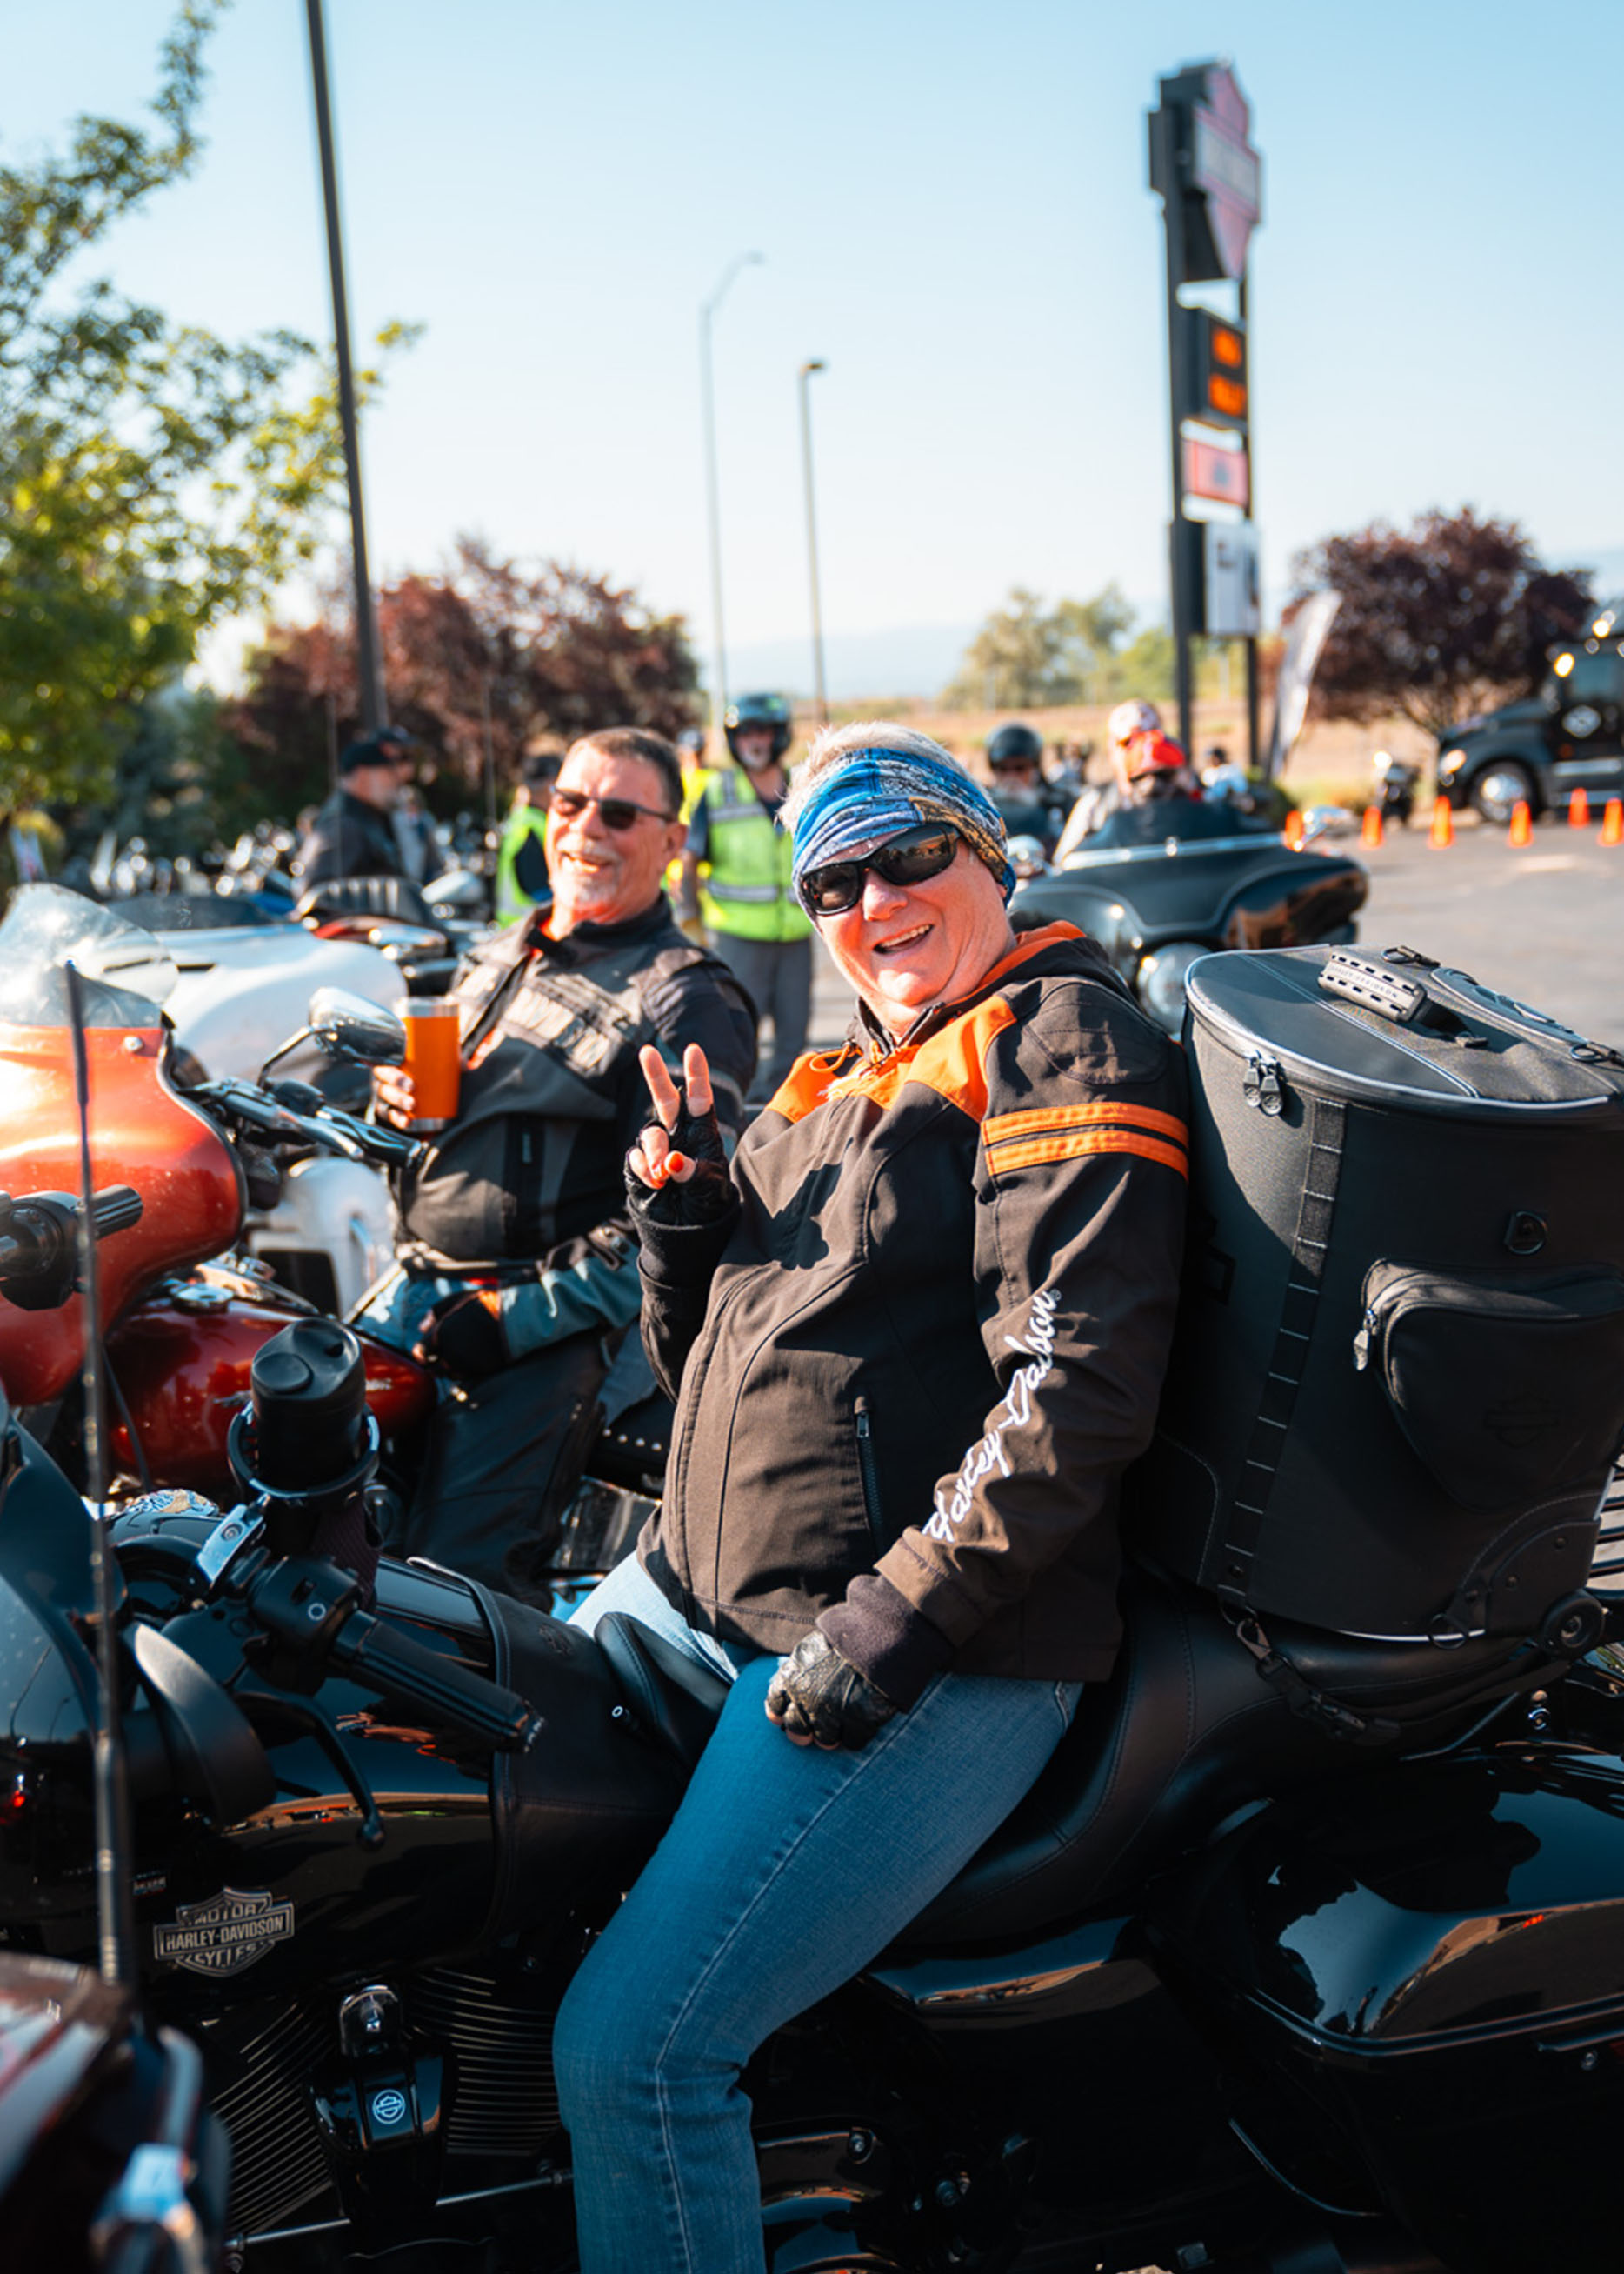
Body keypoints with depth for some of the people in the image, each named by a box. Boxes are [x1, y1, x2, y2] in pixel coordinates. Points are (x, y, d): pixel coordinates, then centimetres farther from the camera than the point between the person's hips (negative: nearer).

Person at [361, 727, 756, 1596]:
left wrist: (516, 1319, -20)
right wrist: (393, 1103, 3)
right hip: (415, 1283, 7)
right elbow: (426, 1092, 30)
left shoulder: (690, 1001, -6)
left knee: (451, 1582, -15)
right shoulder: (499, 955, 17)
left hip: (545, 1325, -7)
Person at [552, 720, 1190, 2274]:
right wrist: (684, 1211, 3)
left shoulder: (1060, 1037, -5)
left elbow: (1084, 1376, -17)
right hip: (699, 1591, 9)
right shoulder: (833, 1088, 21)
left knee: (636, 2052, -18)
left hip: (930, 1653, -9)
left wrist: (906, 1613, -22)